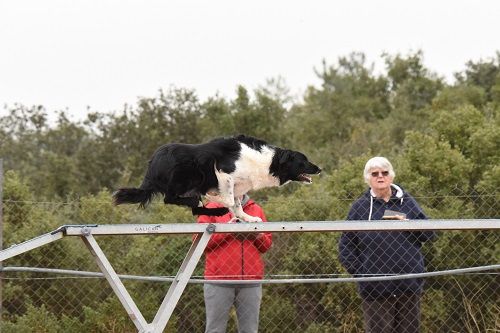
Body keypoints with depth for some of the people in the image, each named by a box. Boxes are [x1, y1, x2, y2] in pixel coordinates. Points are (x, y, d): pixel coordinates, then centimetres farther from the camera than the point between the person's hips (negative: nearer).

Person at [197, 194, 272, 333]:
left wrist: (258, 235, -5)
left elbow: (267, 244, 17)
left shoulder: (256, 209, 16)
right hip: (219, 280, -3)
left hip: (251, 280, 3)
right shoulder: (212, 207, 7)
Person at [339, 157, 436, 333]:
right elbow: (346, 244, 5)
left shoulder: (407, 202, 9)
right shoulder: (360, 207, 4)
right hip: (375, 287, -2)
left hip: (409, 284, 2)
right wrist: (358, 271, -6)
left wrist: (407, 223, -10)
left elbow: (429, 232, 6)